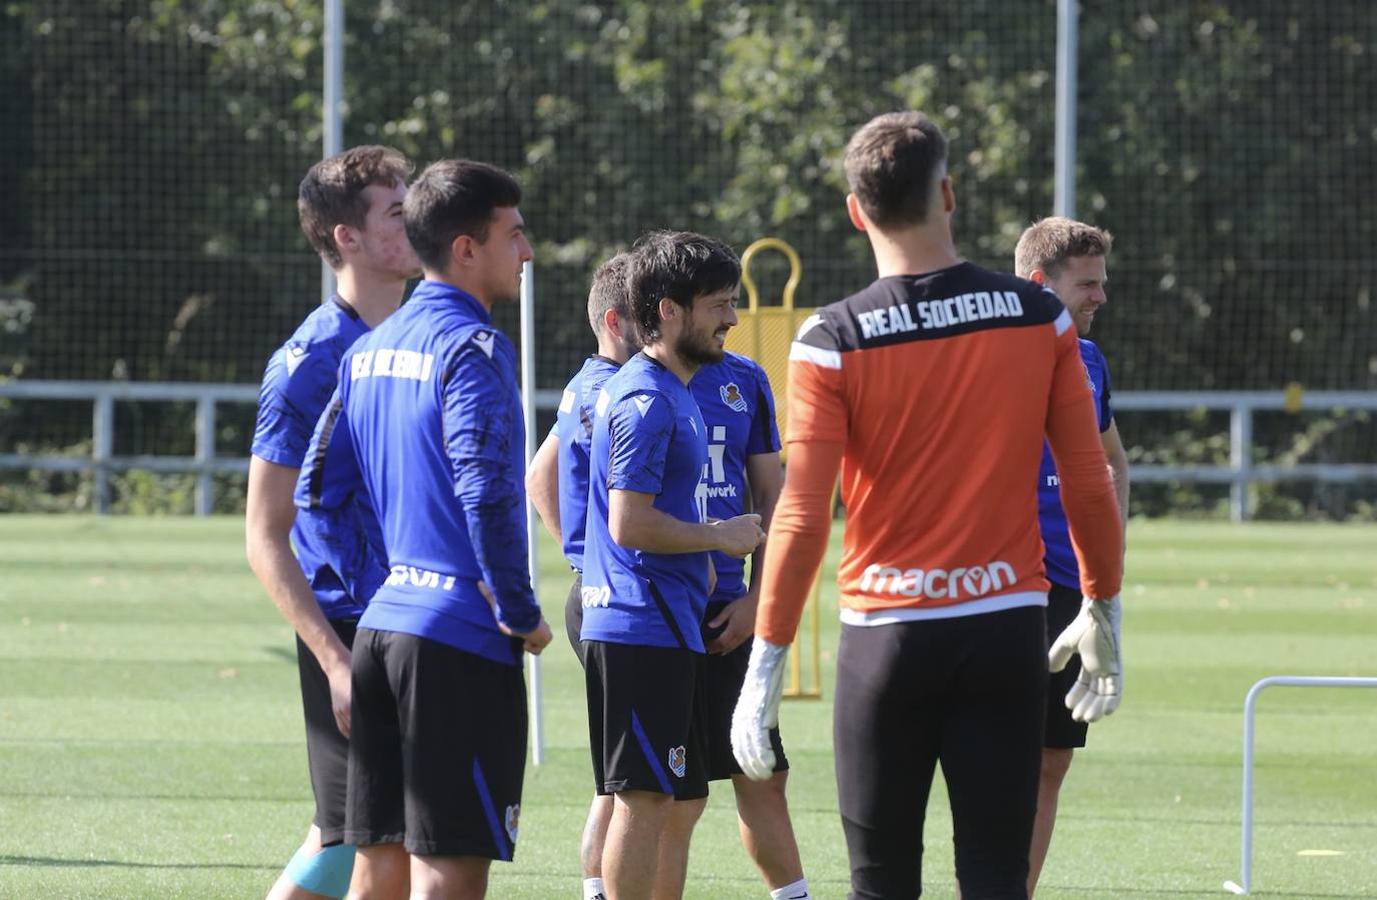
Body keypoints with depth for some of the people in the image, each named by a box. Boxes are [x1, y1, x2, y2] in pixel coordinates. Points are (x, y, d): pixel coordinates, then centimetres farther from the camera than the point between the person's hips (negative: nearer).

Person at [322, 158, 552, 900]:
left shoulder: (370, 351, 14)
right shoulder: (471, 347, -12)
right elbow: (485, 492, -21)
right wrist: (522, 613, -12)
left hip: (379, 624, 8)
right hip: (461, 638, -8)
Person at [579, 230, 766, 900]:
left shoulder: (671, 392, 17)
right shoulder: (647, 401, -15)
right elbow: (630, 523, -22)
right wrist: (719, 536, -9)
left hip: (666, 625, 11)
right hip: (643, 626, -11)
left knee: (682, 800, 14)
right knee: (644, 800, -9)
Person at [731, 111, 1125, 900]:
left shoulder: (833, 341, -7)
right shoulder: (1040, 318, 0)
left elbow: (803, 517, -9)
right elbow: (1090, 486, 3)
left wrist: (766, 665, -4)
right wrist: (1104, 609, 16)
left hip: (887, 634, -1)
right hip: (1008, 628, 1)